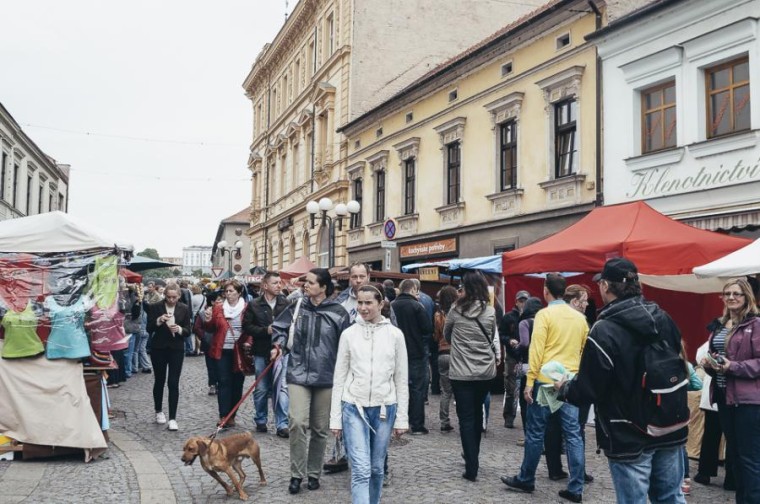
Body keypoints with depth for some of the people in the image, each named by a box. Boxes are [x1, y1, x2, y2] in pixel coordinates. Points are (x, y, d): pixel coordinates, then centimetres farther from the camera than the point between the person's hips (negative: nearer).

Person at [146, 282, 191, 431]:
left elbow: (188, 332, 1)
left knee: (174, 383, -4)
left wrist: (179, 329, -21)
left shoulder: (184, 309, 0)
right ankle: (159, 411, 33)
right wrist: (159, 321, -22)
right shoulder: (155, 307, -4)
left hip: (176, 349, 0)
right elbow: (149, 329, -5)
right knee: (159, 380, 13)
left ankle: (172, 418, -1)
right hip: (158, 349, 0)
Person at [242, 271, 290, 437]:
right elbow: (247, 326, -2)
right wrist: (266, 330, -13)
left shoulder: (286, 303, 2)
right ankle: (260, 421, 28)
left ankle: (282, 425, 1)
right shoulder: (254, 305, 1)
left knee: (281, 389, -5)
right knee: (261, 389, 11)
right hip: (262, 352, 1)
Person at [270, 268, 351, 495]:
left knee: (320, 429, 10)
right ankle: (296, 473, 2)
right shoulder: (297, 307, 0)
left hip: (326, 377, -1)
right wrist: (279, 345, -3)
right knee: (297, 422, -14)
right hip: (298, 374, 1)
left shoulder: (338, 312, -8)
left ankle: (314, 473, 27)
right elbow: (279, 327, 16)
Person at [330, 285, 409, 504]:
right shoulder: (349, 334, 0)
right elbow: (339, 378, 4)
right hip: (354, 408, -1)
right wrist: (335, 417, 2)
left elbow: (401, 380, 4)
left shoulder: (395, 335, 0)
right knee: (361, 470, -9)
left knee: (377, 468, 12)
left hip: (384, 409, 1)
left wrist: (402, 418, 2)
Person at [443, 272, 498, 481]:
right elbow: (492, 338, 10)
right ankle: (473, 457, 35)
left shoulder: (456, 310, -7)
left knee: (466, 418, 0)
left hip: (461, 372, -3)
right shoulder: (490, 311, -3)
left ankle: (471, 467, -5)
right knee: (477, 413, 20)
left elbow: (446, 335, 9)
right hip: (485, 371, 3)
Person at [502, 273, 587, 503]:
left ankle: (526, 480, 18)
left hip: (546, 381, -4)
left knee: (535, 432, 7)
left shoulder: (544, 315, -7)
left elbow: (536, 350, -12)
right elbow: (584, 351, 14)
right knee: (573, 434, 4)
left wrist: (530, 381, -9)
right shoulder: (580, 317, 9)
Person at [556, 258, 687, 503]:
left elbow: (587, 391, -16)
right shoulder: (663, 319, 2)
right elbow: (681, 370, 13)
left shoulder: (604, 331, -20)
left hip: (629, 437, -6)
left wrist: (564, 389, 3)